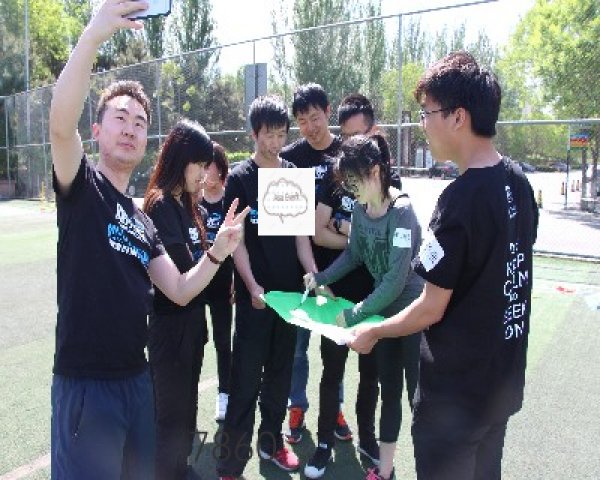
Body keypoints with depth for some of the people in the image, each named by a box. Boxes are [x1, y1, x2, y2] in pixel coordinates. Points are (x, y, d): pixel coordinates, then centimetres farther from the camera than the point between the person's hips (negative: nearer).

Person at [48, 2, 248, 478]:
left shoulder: (143, 221, 12)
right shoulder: (82, 185, -5)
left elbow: (180, 290, 9)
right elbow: (61, 123, -27)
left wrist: (218, 252, -7)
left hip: (137, 377, 7)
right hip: (86, 383, -6)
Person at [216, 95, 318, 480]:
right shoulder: (240, 178, -4)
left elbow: (300, 232, 6)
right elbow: (236, 239, -7)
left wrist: (313, 275, -6)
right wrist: (252, 286, -16)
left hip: (290, 289, 4)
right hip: (255, 293, -4)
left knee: (280, 373, 15)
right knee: (246, 379, 1)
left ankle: (271, 442, 33)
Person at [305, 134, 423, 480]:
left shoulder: (402, 211, -24)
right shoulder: (360, 208, -4)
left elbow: (396, 279, -26)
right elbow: (354, 254, 9)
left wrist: (354, 315, -23)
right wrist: (321, 278, -2)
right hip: (384, 310, 7)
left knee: (418, 395, 6)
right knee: (389, 391, 17)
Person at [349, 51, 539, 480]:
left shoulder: (460, 200, -26)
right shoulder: (519, 183, -1)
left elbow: (431, 310, -21)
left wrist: (372, 332, -5)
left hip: (457, 389, -8)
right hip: (503, 378, 8)